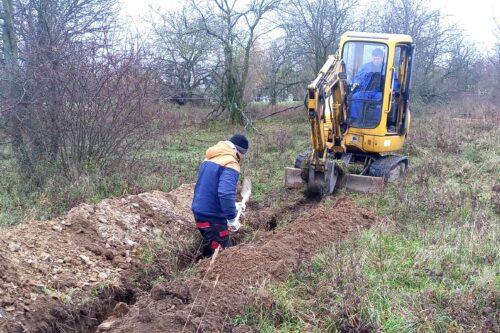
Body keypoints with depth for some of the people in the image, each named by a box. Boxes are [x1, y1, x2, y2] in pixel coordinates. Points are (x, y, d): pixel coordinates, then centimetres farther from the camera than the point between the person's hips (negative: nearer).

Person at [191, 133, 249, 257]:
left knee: (210, 251, 21)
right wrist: (232, 218, -20)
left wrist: (232, 206, 22)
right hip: (213, 217, -9)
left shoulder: (209, 160, 14)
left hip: (200, 212, 9)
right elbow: (225, 193, -29)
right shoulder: (230, 165, -16)